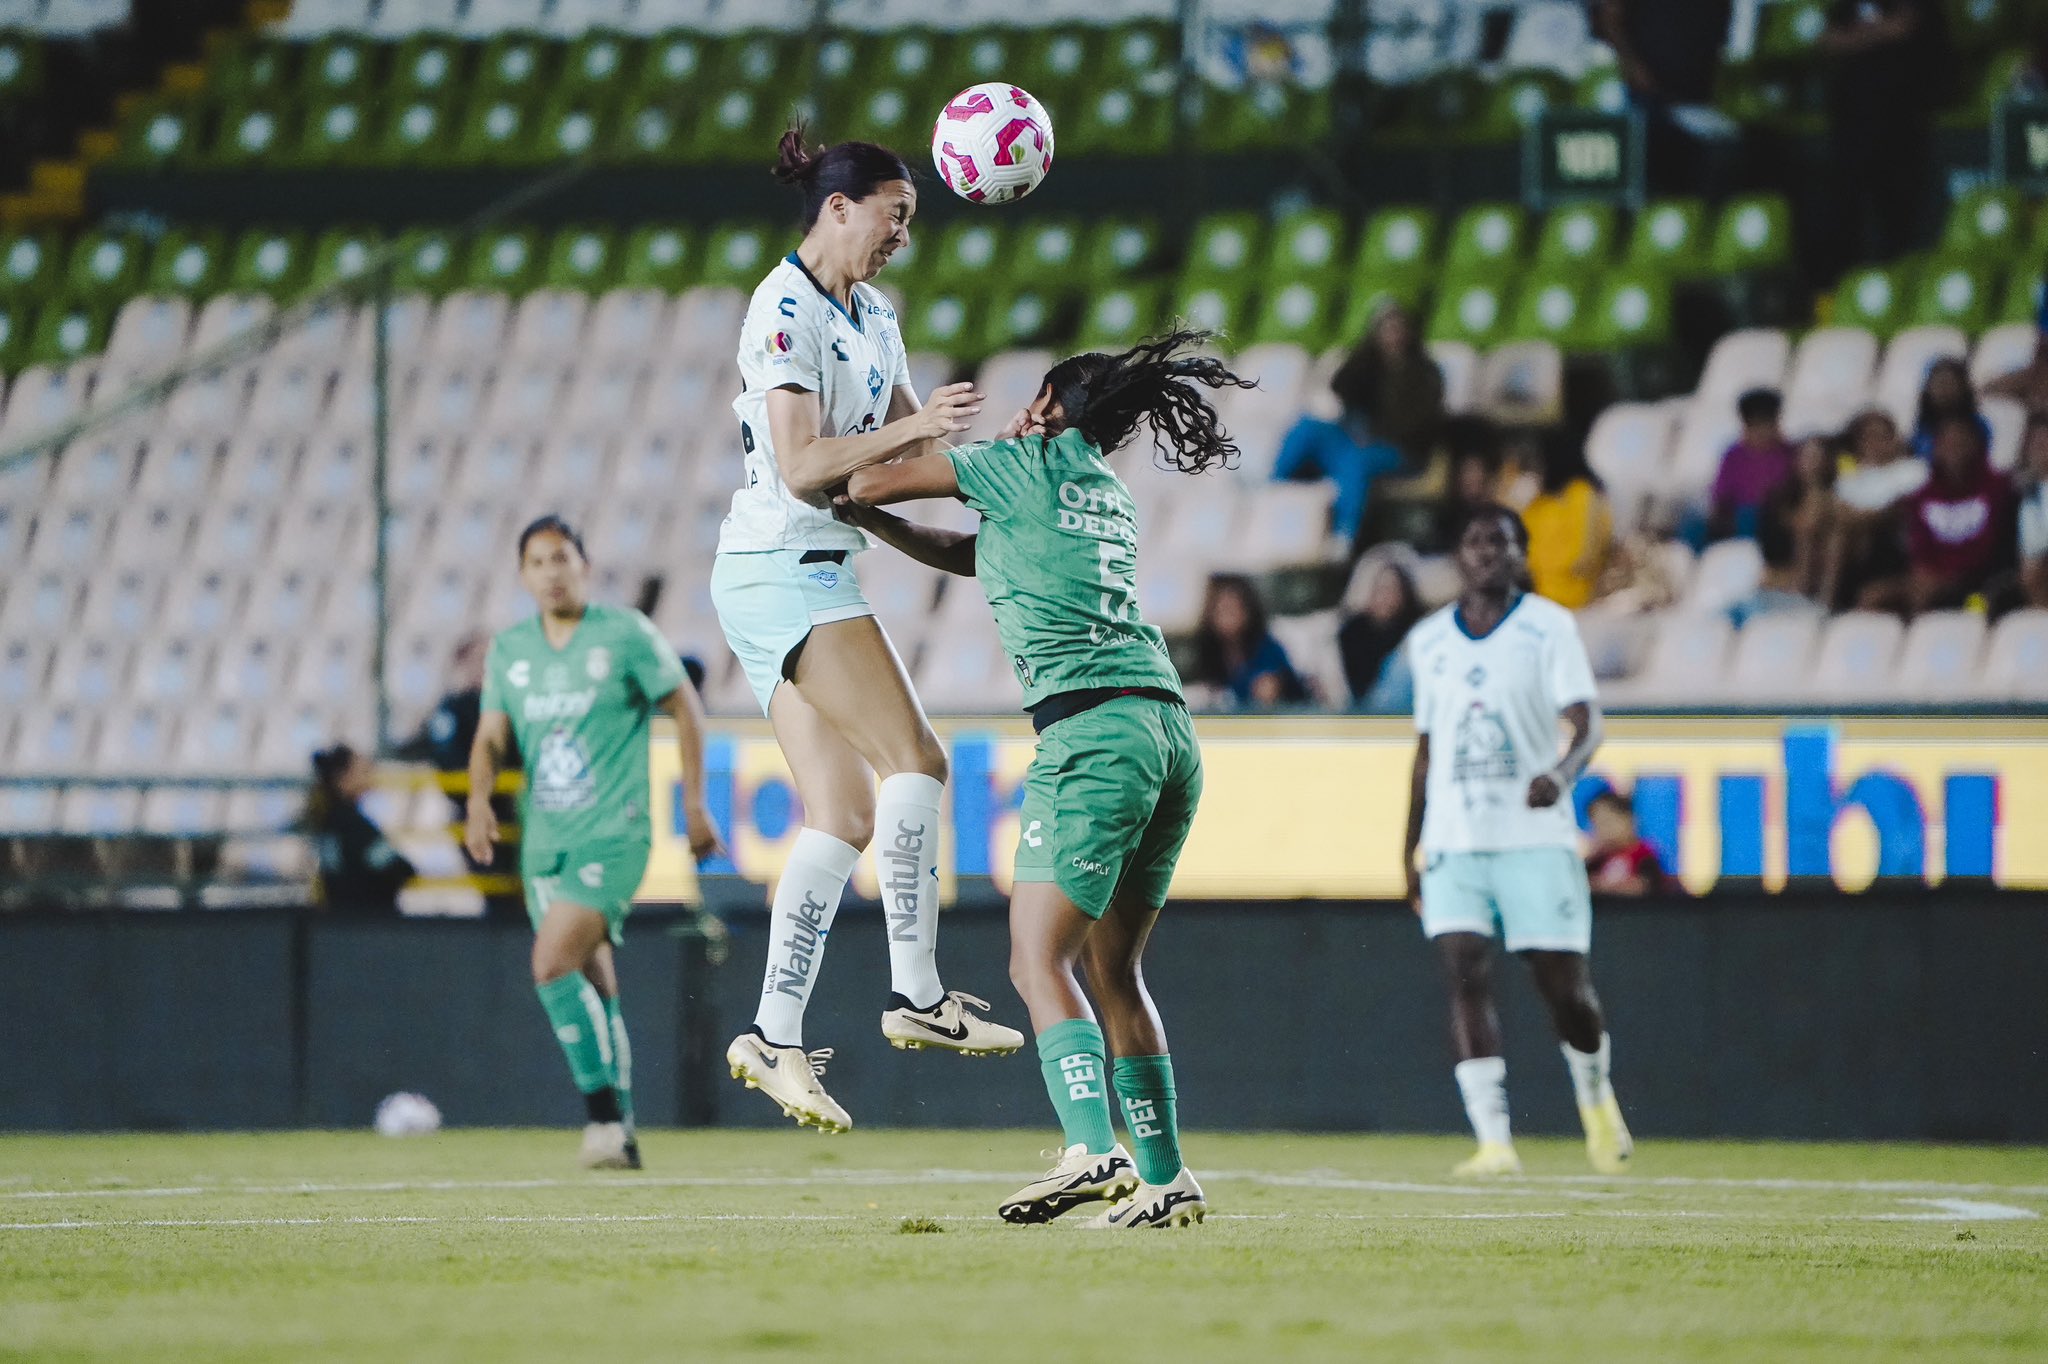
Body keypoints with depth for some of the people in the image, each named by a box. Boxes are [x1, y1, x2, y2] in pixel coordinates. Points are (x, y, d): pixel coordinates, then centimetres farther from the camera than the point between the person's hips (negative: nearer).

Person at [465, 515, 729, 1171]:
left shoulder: (626, 635, -5)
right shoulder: (509, 649, 9)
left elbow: (685, 710, 2)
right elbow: (492, 735, 7)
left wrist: (694, 805, -1)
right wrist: (479, 800, -12)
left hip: (612, 837, -5)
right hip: (545, 842, 5)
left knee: (552, 963, -21)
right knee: (594, 989, 8)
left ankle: (602, 1108, -13)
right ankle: (619, 1136, 14)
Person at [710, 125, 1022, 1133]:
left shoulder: (871, 314, 15)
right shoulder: (786, 311, -13)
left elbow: (909, 442, 20)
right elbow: (802, 466, -21)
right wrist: (911, 426, -24)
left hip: (813, 577, 9)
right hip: (780, 568, -9)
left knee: (846, 814, 3)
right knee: (914, 759, -14)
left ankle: (775, 1039, 0)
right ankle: (916, 993, -12)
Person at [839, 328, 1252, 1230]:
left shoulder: (1032, 461, 4)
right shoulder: (1109, 495, 25)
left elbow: (870, 482, 9)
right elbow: (971, 554, 33)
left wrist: (853, 490, 30)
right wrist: (867, 520, 33)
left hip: (1092, 731, -8)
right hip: (1170, 731, 8)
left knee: (1039, 960, -11)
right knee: (1113, 969, 13)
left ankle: (1092, 1151, -28)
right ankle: (1165, 1178, 12)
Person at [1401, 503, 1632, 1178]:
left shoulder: (1548, 626, 0)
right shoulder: (1428, 640, 12)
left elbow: (1587, 722, -9)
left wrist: (1562, 772, -31)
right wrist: (1411, 849, 17)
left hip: (1536, 837, -3)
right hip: (1454, 840, 3)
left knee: (1563, 982, -2)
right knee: (1466, 975, -13)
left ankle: (1596, 1098, 28)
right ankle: (1493, 1140, -16)